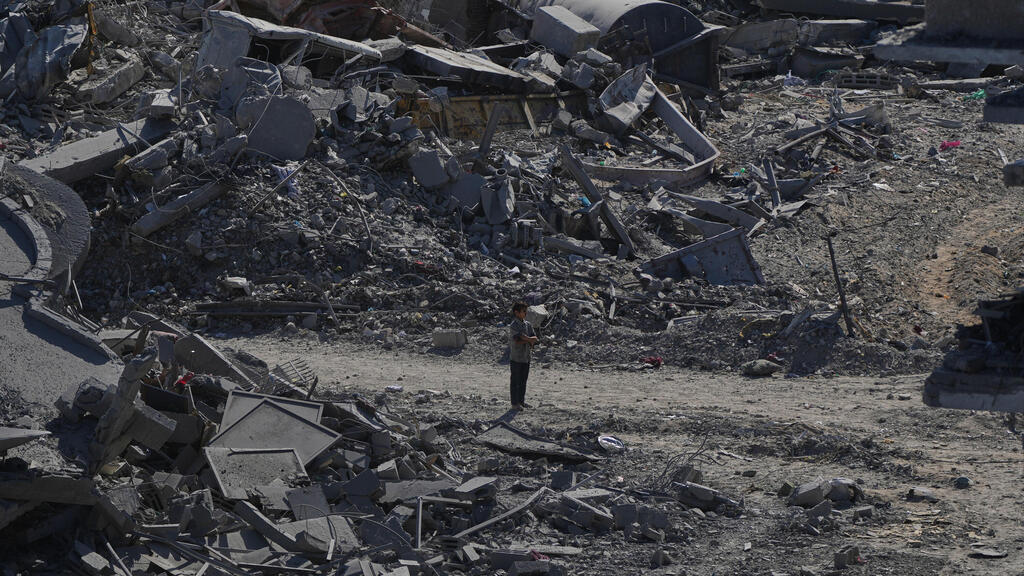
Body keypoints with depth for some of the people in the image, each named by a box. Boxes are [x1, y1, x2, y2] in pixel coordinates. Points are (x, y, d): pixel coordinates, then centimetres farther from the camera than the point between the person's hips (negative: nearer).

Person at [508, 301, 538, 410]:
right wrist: (530, 340, -11)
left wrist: (523, 341, -15)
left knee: (523, 380, 13)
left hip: (526, 357, 7)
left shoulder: (527, 325, 9)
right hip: (516, 357, -7)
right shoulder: (513, 326, -12)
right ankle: (515, 403, 5)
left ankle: (521, 401, 23)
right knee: (515, 381, 0)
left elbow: (535, 339, 2)